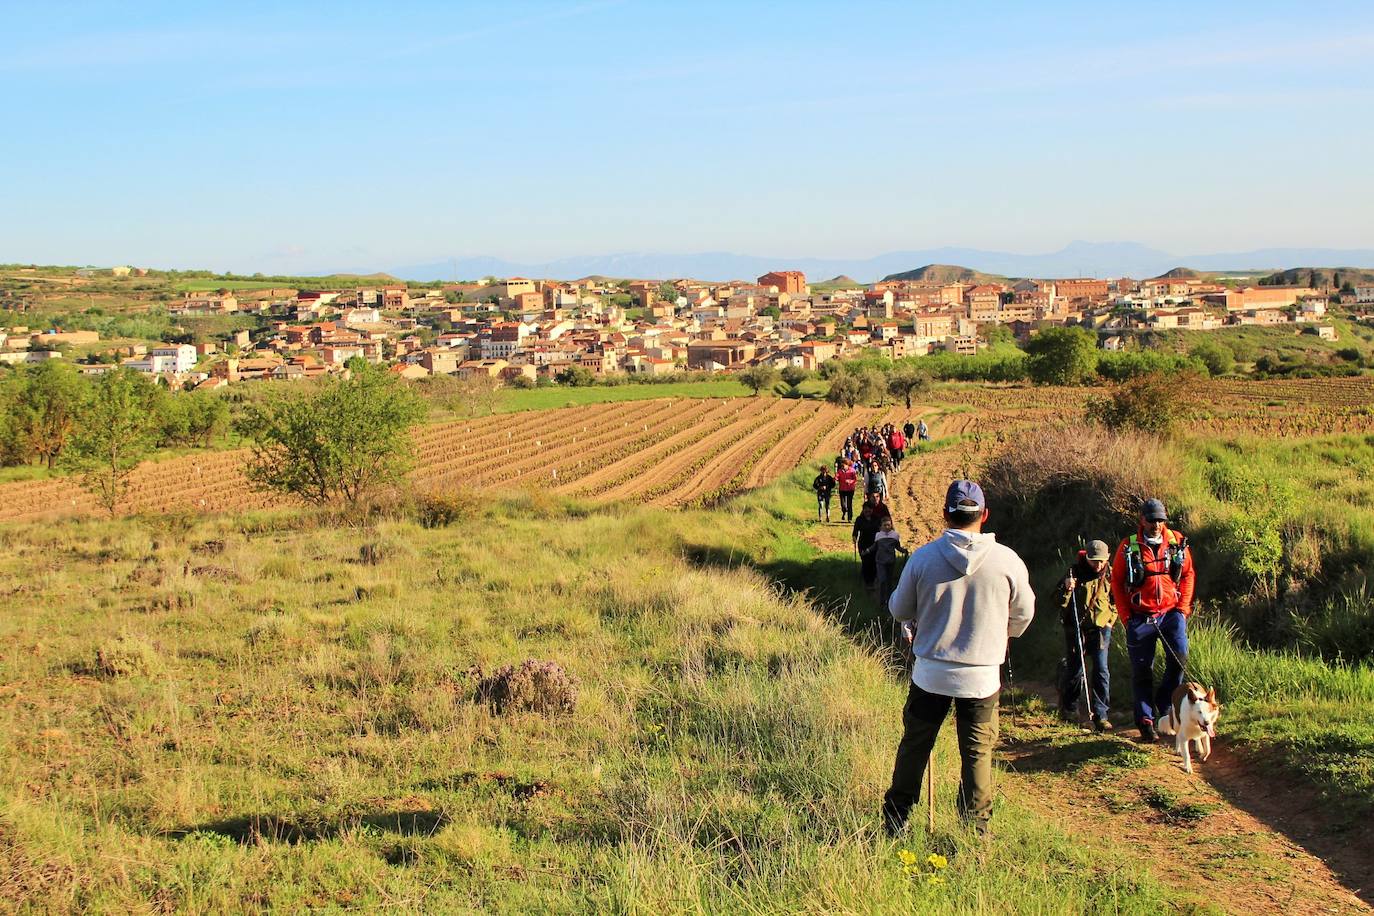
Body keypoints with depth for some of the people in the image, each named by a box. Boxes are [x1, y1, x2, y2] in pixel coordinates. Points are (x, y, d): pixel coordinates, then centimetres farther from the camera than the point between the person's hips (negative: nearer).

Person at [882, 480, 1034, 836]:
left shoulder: (923, 557, -9)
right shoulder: (1007, 560, -10)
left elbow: (899, 610, 3)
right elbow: (1023, 614, 5)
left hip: (930, 673, 1)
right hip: (982, 676, -1)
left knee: (914, 747, 15)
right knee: (977, 753, 11)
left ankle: (894, 823, 24)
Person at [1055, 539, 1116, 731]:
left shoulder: (1110, 574, 1)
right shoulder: (1076, 571, -7)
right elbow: (1059, 601, -6)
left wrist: (1111, 619, 7)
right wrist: (1066, 589, -25)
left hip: (1101, 627, 1)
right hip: (1076, 627, -1)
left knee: (1101, 671, -8)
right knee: (1074, 670, 7)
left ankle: (1100, 715, -4)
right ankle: (1068, 709, 26)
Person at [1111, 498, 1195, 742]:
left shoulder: (1177, 542, 3)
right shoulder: (1129, 546, -2)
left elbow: (1188, 575, 11)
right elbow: (1116, 581, 3)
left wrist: (1183, 607, 2)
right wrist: (1125, 615, -2)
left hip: (1171, 612, 1)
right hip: (1140, 617, -1)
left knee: (1179, 656, -17)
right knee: (1142, 670, 2)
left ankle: (1164, 702, 5)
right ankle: (1145, 720, 11)